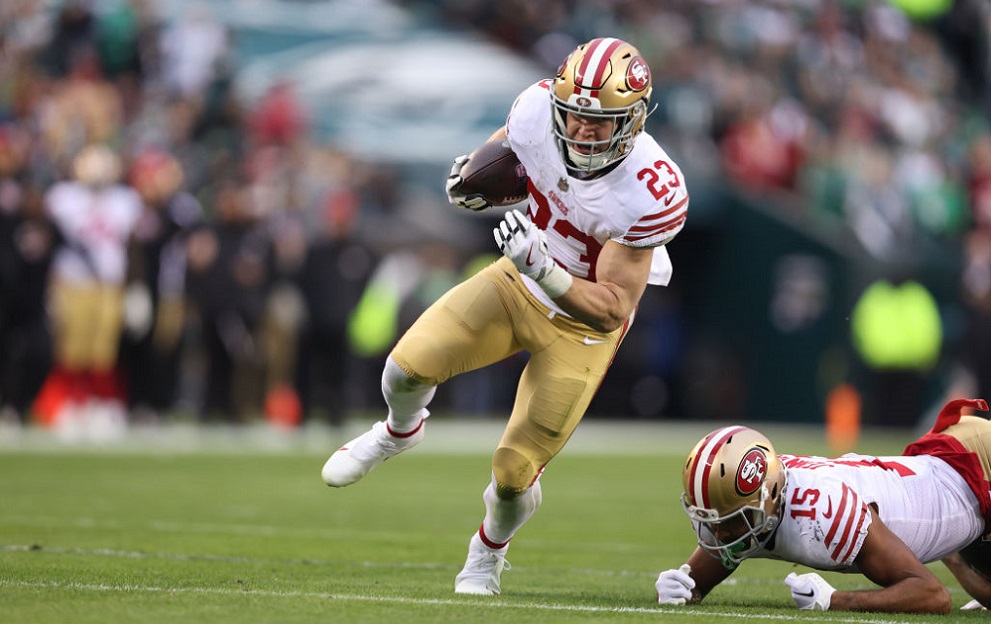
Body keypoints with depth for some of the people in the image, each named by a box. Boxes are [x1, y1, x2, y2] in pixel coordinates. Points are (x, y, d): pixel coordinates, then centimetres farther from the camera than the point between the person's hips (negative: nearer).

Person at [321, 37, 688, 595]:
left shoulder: (652, 192, -35)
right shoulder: (539, 109, -22)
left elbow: (611, 310, -30)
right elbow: (504, 147, 7)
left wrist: (540, 266, -44)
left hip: (585, 321, -4)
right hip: (518, 282, 4)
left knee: (515, 470, -3)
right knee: (410, 364, -11)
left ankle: (488, 554, 32)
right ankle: (400, 430, 28)